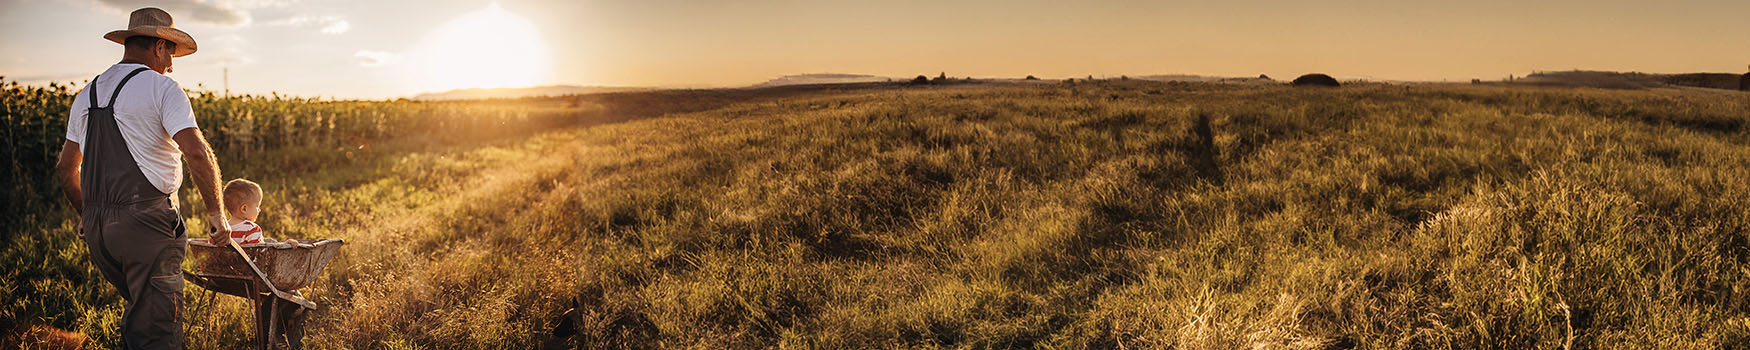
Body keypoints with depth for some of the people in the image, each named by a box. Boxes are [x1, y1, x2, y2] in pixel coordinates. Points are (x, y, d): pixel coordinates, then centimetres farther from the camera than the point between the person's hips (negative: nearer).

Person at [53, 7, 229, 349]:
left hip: (96, 228, 7)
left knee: (138, 307, 21)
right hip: (146, 224, -7)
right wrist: (216, 212, -9)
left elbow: (66, 168, 23)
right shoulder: (162, 88, -6)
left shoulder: (86, 94, 17)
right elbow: (198, 153, -18)